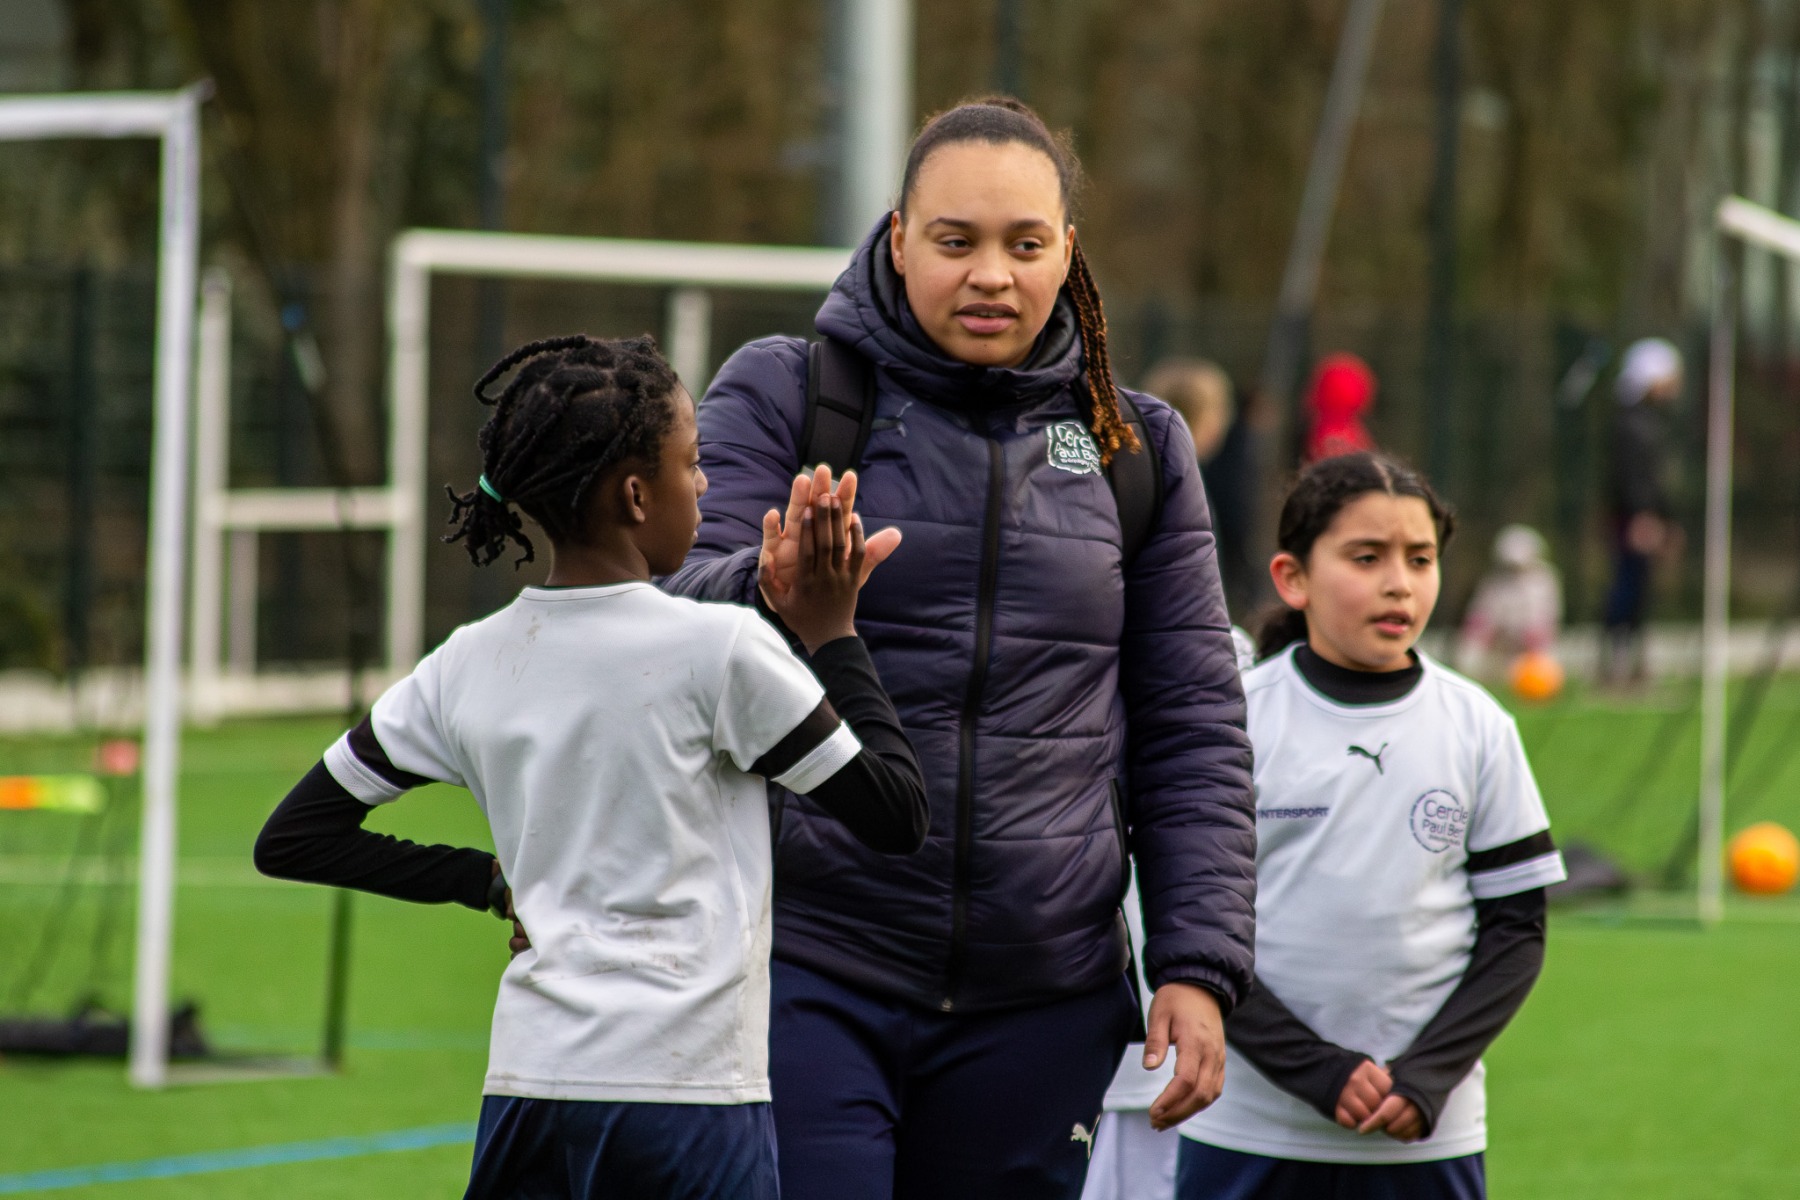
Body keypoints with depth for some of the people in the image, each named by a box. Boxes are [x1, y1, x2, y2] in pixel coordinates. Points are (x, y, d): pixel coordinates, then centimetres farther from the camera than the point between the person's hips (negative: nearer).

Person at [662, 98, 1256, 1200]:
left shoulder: (1137, 450, 12)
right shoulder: (783, 394, 3)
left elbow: (1192, 733, 12)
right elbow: (677, 604, -9)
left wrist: (1199, 966, 2)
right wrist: (770, 596, -33)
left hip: (1043, 1003, 3)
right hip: (808, 979, -3)